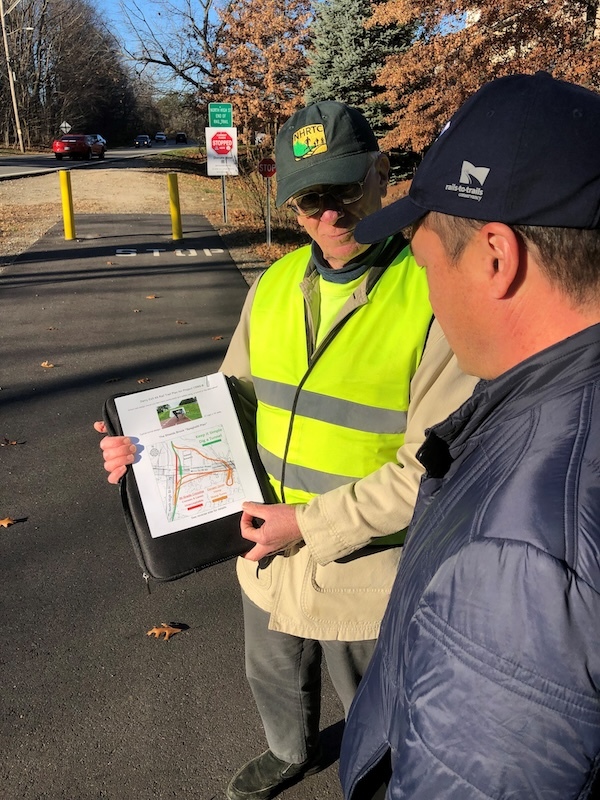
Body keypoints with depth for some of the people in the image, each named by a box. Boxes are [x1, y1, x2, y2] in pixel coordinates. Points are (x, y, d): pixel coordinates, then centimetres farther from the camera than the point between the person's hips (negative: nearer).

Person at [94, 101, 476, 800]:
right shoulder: (274, 285, -2)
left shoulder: (434, 298, -21)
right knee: (276, 683, 31)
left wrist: (310, 525, -21)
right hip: (268, 554, 6)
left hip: (363, 572, -5)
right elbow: (236, 398, 8)